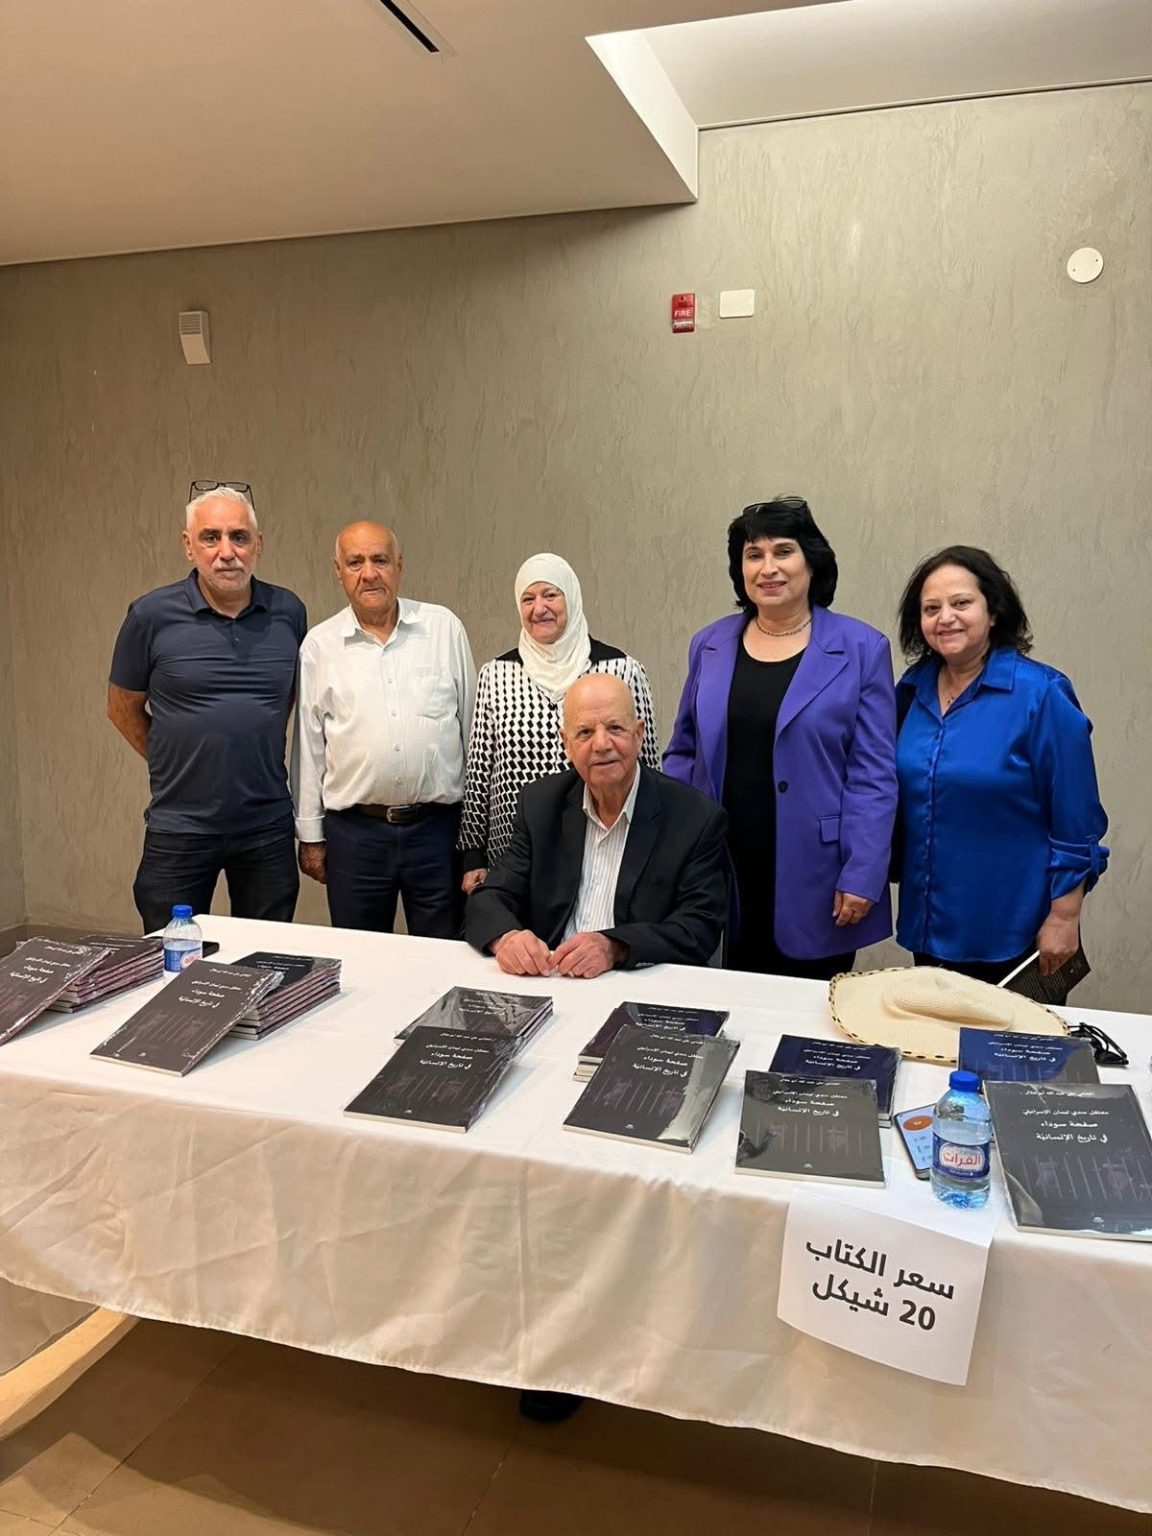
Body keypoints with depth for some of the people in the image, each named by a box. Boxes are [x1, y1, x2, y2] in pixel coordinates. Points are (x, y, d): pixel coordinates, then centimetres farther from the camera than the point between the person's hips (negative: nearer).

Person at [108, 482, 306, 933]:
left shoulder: (289, 613, -1)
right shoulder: (151, 616, -8)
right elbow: (123, 709, 5)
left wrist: (260, 756, 9)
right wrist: (172, 761, 2)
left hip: (268, 827, 2)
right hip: (180, 828, -2)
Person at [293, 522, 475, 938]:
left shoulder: (444, 627, 3)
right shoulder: (319, 645, 3)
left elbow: (472, 724, 6)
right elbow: (308, 744, 7)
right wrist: (310, 834, 7)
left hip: (437, 825, 0)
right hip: (354, 831, 1)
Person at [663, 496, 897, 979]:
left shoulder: (860, 649, -4)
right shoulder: (709, 645, 6)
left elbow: (874, 774, -6)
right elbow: (682, 754, 11)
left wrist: (862, 876, -11)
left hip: (812, 883, -2)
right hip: (721, 879, 3)